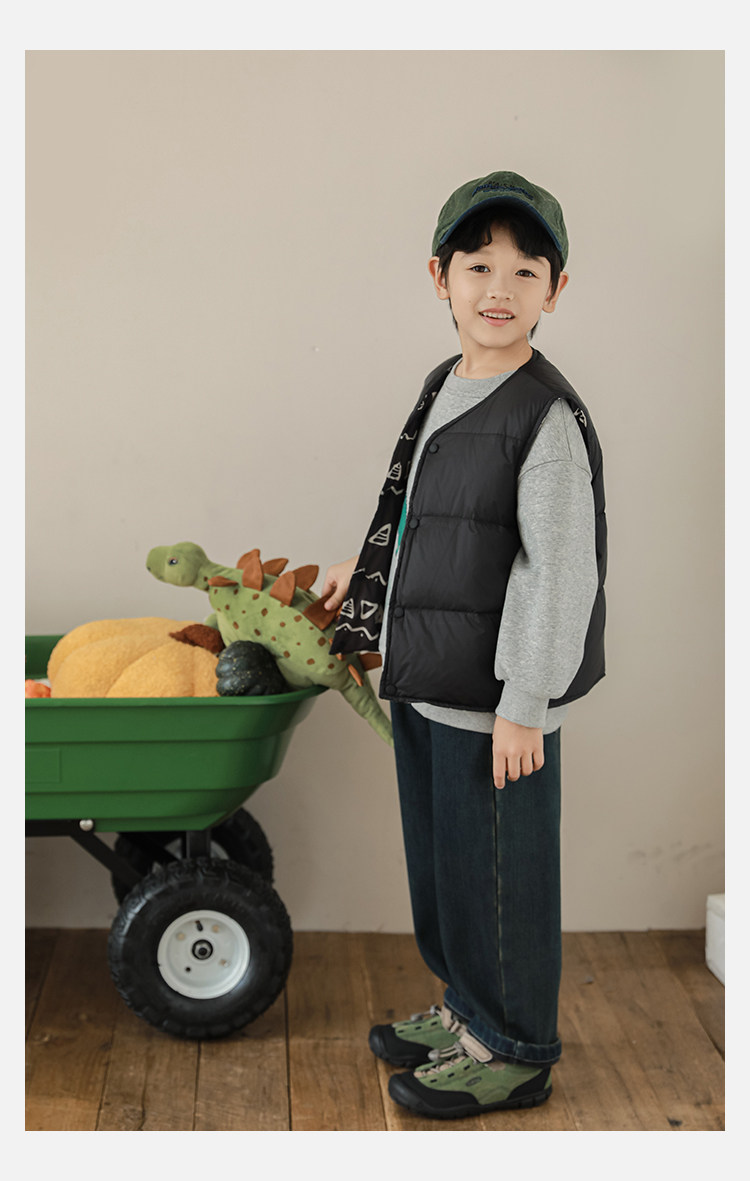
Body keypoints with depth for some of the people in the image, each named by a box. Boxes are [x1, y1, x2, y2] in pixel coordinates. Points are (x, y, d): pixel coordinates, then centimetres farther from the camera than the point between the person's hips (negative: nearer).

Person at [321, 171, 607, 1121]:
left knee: (495, 867, 4)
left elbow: (559, 573, -19)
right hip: (424, 681, 9)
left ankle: (513, 1050, 22)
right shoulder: (444, 388, 9)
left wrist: (523, 706, -19)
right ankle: (467, 1007, 38)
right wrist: (367, 568, 33)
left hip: (494, 698, -8)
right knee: (436, 855, 19)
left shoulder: (549, 418, -17)